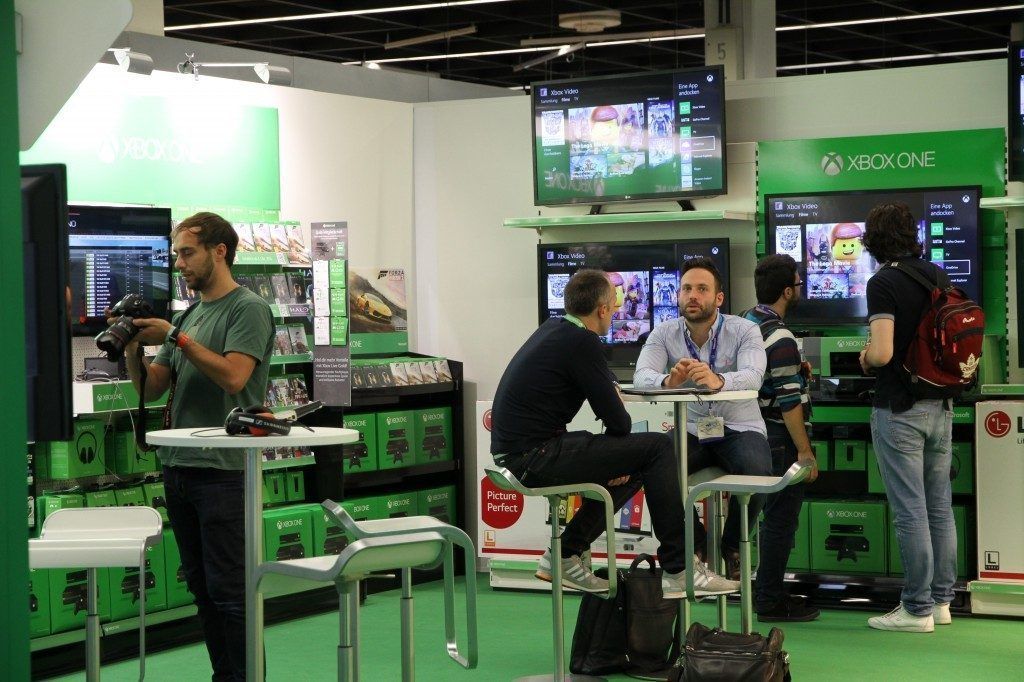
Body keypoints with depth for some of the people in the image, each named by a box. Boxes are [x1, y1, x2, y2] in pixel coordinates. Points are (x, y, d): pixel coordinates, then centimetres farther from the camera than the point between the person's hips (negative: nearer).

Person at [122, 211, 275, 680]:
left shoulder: (248, 308, -5)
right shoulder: (187, 315, 18)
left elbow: (233, 376, -19)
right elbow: (152, 389, 16)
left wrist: (175, 338, -17)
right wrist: (132, 350, -1)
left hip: (223, 469, -8)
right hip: (178, 466, 8)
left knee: (229, 591, -6)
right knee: (202, 587, 11)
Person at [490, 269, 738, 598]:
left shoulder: (552, 329, 15)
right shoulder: (582, 342, -13)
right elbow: (618, 422, -10)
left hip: (512, 450, 10)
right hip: (535, 456, -10)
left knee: (636, 465, 21)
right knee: (657, 448, -8)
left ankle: (564, 555, 20)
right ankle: (678, 569, -6)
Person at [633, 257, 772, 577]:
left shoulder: (744, 331, -7)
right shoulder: (664, 334, 0)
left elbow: (752, 376, -26)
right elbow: (642, 376, -17)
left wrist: (718, 379, -50)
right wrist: (668, 380, -42)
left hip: (739, 428, -2)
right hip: (690, 430, 2)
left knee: (756, 472, -32)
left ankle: (733, 546, -1)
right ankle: (695, 542, 1)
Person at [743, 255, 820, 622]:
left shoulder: (746, 322, 9)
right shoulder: (779, 338, -20)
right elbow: (788, 401, -22)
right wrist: (805, 451, -18)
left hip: (754, 432, 9)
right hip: (780, 438, -9)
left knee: (774, 516, 17)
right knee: (781, 519, -2)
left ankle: (768, 592, 24)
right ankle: (770, 602, 3)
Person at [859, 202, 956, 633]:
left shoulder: (883, 283, -13)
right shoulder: (937, 276, 8)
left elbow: (882, 353, -21)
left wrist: (865, 359, -1)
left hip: (900, 410, -7)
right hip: (939, 407, 7)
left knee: (910, 512, -3)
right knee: (940, 507, 12)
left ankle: (917, 610, 1)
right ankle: (940, 599, 19)